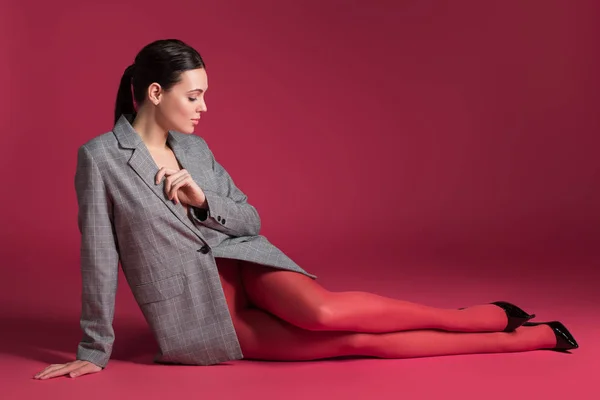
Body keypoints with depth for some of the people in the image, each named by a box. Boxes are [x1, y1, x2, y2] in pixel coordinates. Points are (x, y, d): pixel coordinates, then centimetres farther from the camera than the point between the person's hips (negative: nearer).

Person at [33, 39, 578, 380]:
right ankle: (522, 338, -15)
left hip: (241, 263, 3)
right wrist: (95, 350, -4)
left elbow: (250, 220, 10)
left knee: (322, 313, -31)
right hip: (197, 313, -3)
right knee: (354, 341, -17)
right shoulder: (100, 156, -9)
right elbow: (99, 258, -7)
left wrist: (203, 202, -10)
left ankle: (488, 315, -17)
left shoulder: (195, 149, 6)